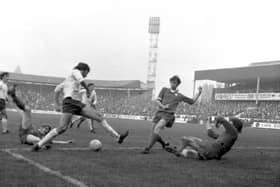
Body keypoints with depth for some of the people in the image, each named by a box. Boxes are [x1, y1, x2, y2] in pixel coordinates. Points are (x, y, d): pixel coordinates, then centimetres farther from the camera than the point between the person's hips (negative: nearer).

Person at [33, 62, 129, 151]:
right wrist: (87, 89, 1)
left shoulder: (69, 78, 29)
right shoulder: (75, 71, 5)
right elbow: (81, 81, -17)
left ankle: (117, 136, -4)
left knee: (99, 116, -1)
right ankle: (38, 145, -14)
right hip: (69, 101, -9)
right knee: (62, 128, -22)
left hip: (77, 103, 9)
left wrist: (57, 104, 23)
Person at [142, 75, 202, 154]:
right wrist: (163, 106, -10)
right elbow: (157, 100, 9)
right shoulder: (164, 90, 16)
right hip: (159, 112, 4)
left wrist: (199, 93, 10)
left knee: (157, 129, -25)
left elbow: (192, 101, 20)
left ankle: (148, 148, -24)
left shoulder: (180, 96, 14)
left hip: (168, 114, -3)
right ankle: (164, 144, 34)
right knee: (154, 133, 5)